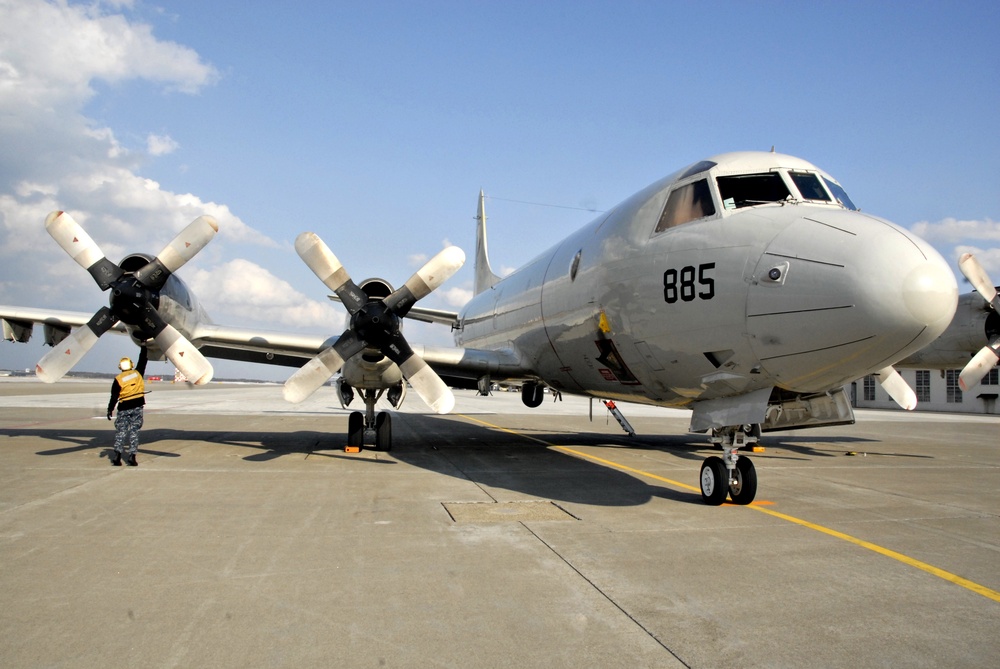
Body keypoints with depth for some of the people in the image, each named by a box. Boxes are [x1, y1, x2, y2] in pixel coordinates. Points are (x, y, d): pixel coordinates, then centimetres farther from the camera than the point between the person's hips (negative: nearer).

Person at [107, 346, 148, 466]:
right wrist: (143, 347, 30)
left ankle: (117, 456, -5)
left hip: (124, 408, -1)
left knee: (121, 431, 4)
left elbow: (114, 396, -2)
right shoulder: (138, 373, 3)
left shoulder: (118, 379, -1)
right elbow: (142, 361, 19)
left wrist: (110, 410, 5)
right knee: (134, 431, 2)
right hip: (137, 407, 1)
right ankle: (131, 457, -3)